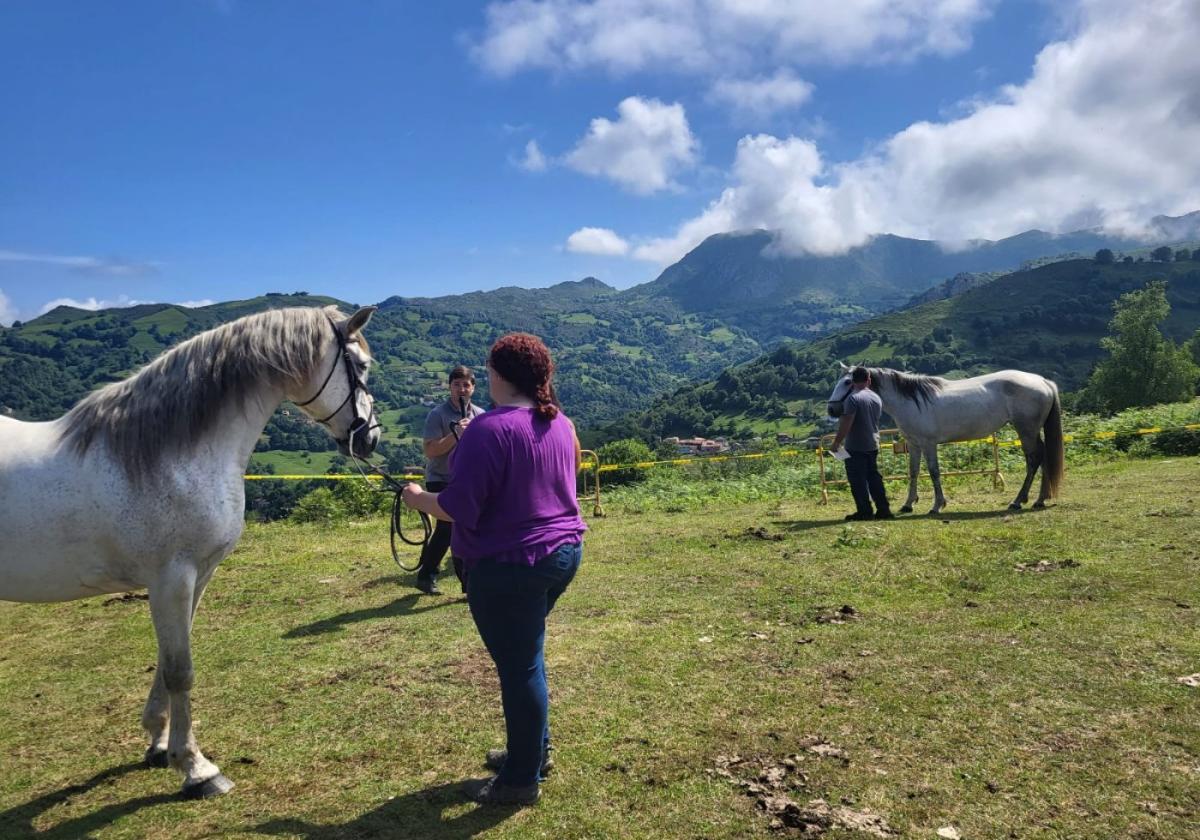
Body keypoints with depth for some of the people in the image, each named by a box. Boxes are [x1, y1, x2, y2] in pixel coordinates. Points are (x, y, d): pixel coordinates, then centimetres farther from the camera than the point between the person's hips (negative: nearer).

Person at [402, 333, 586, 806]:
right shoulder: (561, 424, 6)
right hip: (563, 551, 9)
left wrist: (419, 499, -2)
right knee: (527, 655, 24)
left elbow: (459, 508, -20)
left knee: (519, 666, 4)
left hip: (510, 566, -8)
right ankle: (535, 749, 38)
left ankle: (522, 780, 20)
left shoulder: (490, 429, -20)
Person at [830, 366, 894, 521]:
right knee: (874, 477, 14)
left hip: (855, 447, -7)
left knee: (858, 480, 1)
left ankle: (865, 512, 3)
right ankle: (883, 510, 15)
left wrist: (837, 441, -14)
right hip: (873, 445, 7)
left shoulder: (853, 398, -16)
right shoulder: (877, 398, 8)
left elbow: (846, 424, -21)